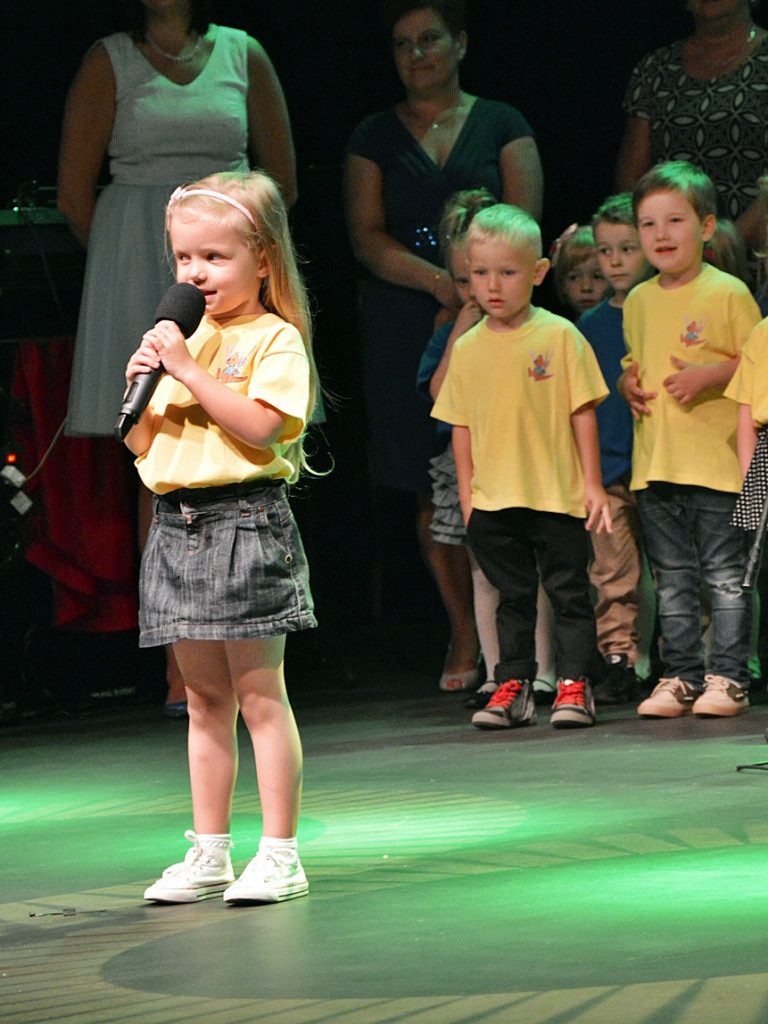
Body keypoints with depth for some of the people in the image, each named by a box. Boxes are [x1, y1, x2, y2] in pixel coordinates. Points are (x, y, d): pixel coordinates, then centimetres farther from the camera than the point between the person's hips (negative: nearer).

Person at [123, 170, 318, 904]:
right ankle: (209, 855, 15)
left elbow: (259, 425, -20)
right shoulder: (178, 340, 15)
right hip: (176, 526, 7)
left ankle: (279, 854, -2)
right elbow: (141, 444, 16)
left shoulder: (274, 339, -5)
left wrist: (187, 369, -19)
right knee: (205, 700, 11)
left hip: (244, 521, -7)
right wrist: (139, 384, -2)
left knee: (259, 693, -5)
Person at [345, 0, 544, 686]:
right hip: (403, 324, 1)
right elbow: (369, 240, 3)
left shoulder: (502, 126, 11)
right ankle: (467, 635, 0)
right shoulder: (374, 139, 13)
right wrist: (442, 281, -13)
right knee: (432, 490, -5)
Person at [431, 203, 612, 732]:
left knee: (569, 590, 3)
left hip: (557, 495, -3)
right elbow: (461, 426, 11)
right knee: (513, 596, 11)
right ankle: (514, 687, 16)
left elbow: (583, 411, -2)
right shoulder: (468, 348, 6)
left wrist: (593, 482, -4)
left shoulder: (559, 336, -5)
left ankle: (575, 684, 8)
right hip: (493, 501, 3)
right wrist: (467, 493, 8)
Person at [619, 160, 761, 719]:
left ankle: (728, 677, 3)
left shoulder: (728, 293, -5)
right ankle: (680, 677, 16)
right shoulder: (639, 301, 12)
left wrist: (709, 375, -18)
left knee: (725, 576, -2)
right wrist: (628, 384, 4)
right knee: (673, 580, 10)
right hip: (654, 463, 6)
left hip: (716, 459, -6)